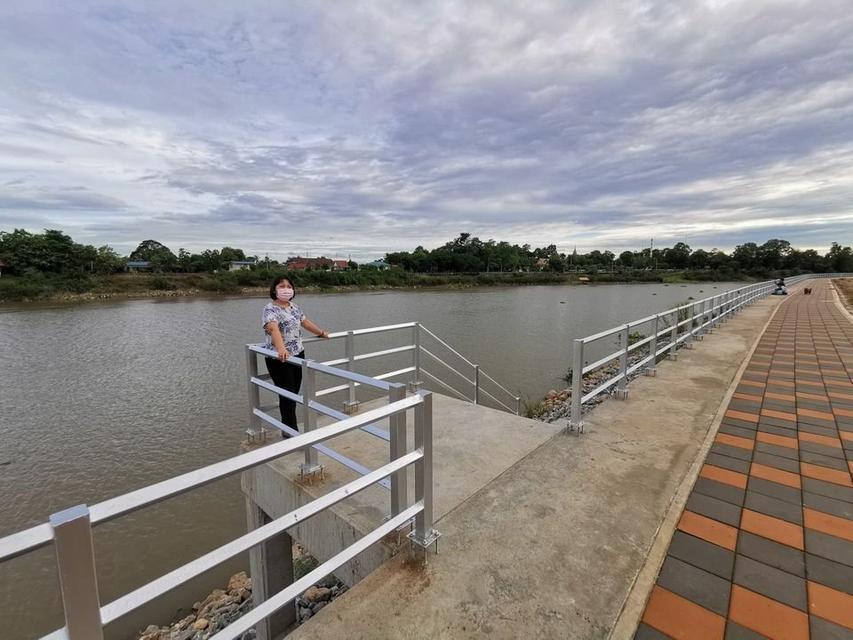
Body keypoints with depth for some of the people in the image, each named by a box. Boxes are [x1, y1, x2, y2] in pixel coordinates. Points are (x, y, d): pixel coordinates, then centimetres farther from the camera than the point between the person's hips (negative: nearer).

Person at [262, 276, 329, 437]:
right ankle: (291, 431, 11)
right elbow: (274, 329, -31)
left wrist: (322, 332, 34)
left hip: (298, 355, 7)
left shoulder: (294, 306, 10)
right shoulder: (270, 309, -14)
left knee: (294, 393, 12)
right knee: (287, 395, -1)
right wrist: (281, 349, -48)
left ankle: (288, 428, 27)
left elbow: (305, 322, 26)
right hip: (279, 358, -7)